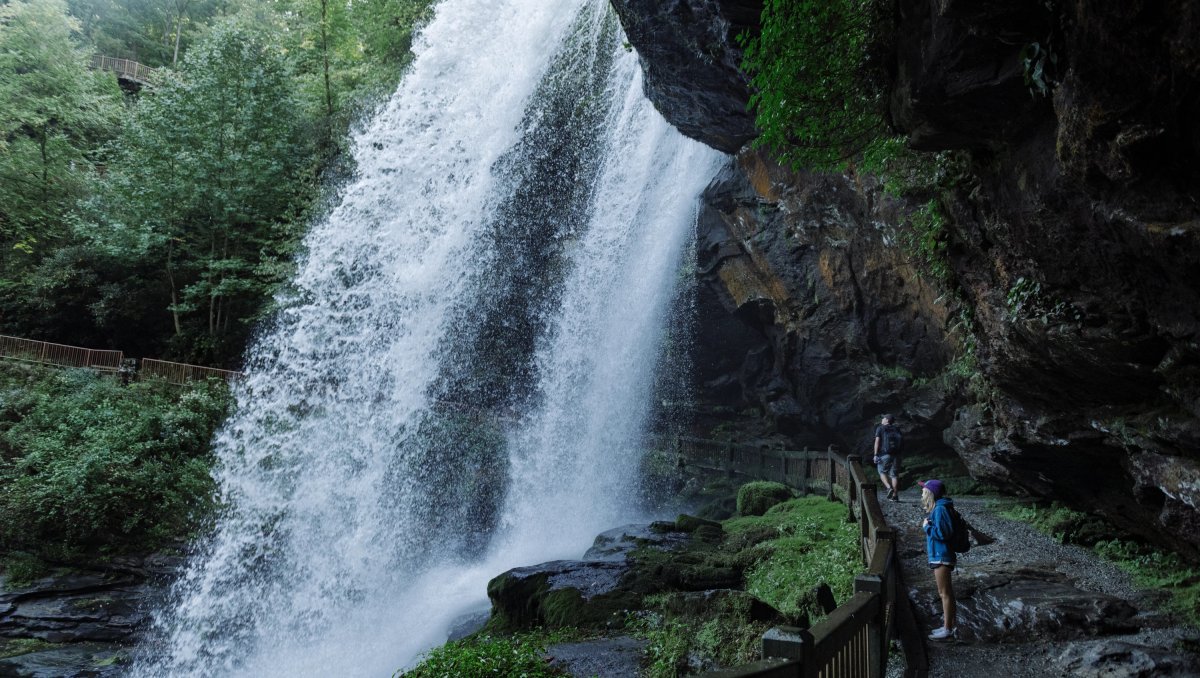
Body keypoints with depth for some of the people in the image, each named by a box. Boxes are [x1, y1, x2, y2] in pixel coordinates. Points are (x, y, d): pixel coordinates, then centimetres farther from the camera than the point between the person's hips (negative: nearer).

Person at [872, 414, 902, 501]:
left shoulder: (880, 428, 1)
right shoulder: (897, 429, 13)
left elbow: (877, 441, -7)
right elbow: (900, 442, 11)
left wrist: (875, 455, -8)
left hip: (884, 454, -3)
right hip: (896, 454, 3)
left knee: (882, 472, 11)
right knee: (894, 475, 7)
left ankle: (889, 488, -11)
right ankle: (895, 495, 2)